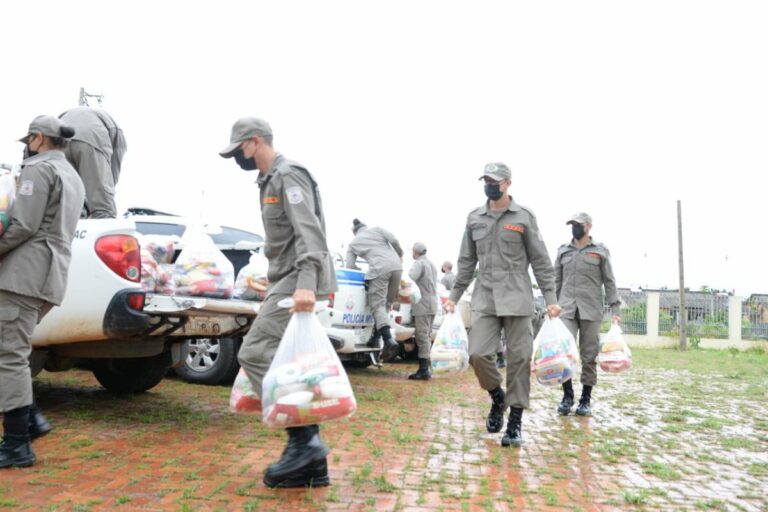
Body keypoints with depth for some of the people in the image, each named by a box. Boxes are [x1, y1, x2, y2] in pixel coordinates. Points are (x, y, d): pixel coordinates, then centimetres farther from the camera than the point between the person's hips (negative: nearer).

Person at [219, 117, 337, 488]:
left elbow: (309, 233, -22)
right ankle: (311, 461, 10)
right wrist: (275, 288, 25)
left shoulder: (289, 175, -8)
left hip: (299, 283, -10)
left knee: (255, 354, -14)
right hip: (288, 283, 10)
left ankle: (304, 439, -12)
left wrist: (306, 284, -33)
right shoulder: (270, 181, 23)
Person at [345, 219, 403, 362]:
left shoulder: (353, 243, 23)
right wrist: (400, 255, 22)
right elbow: (393, 240, 7)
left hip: (379, 269, -3)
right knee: (386, 304, 14)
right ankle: (375, 338, 11)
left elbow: (350, 267, 18)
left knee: (378, 304, -5)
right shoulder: (376, 229, 24)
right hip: (396, 266, 3)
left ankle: (389, 341, -24)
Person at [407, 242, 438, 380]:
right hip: (432, 305, 9)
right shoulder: (432, 265, 20)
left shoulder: (419, 263, -10)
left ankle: (423, 370, -10)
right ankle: (426, 368, 15)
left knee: (422, 337, -9)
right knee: (427, 337, 12)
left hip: (422, 306, -9)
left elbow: (409, 279, -25)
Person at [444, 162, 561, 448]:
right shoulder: (474, 218, 11)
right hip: (484, 299, 2)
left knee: (519, 358, 0)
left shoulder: (524, 217, 2)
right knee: (478, 354, -9)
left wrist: (550, 298, -3)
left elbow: (540, 261, 2)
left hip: (516, 298, -2)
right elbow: (466, 262, 16)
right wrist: (455, 295, 13)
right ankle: (497, 398, 20)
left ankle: (515, 421, 13)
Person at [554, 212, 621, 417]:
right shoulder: (563, 251, 11)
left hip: (591, 310, -1)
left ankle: (585, 400, 13)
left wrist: (615, 310, -3)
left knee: (589, 356, 3)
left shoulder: (600, 251, 5)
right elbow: (556, 282, 13)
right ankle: (567, 396, 5)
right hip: (566, 309, 1)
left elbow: (609, 282, 4)